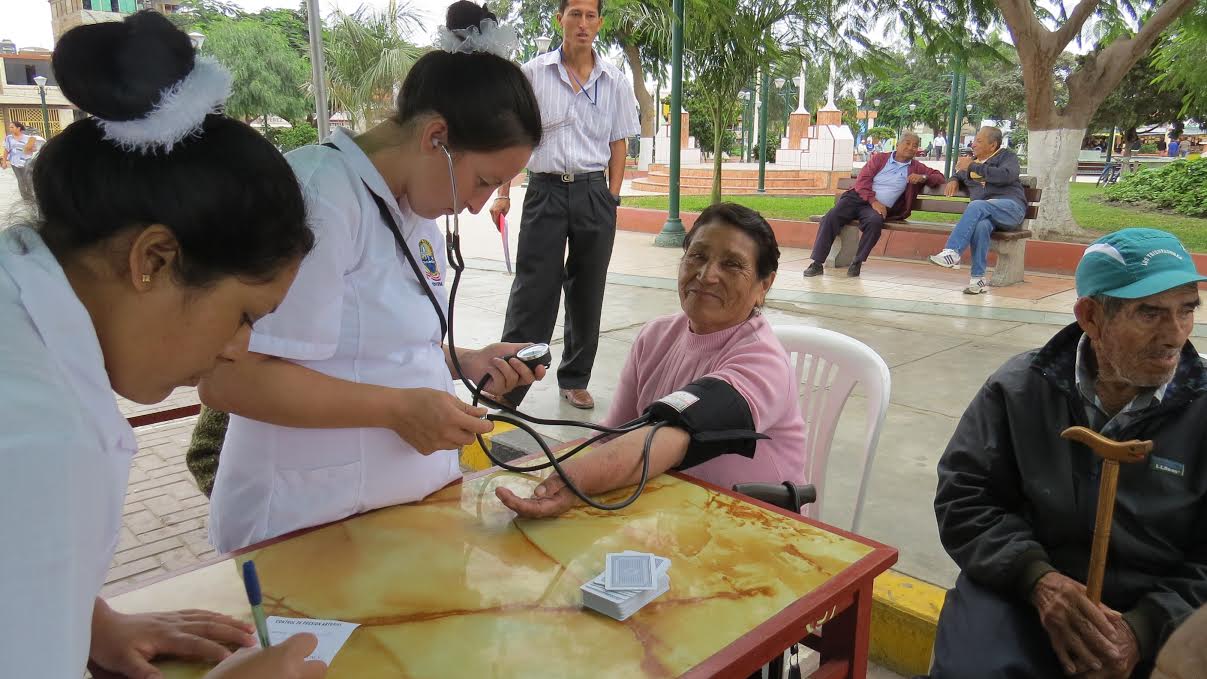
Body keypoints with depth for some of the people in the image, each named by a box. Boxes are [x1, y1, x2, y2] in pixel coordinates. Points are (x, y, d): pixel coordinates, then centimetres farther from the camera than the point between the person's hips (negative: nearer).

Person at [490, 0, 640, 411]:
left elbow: (618, 145, 10)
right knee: (532, 288, -3)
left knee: (587, 291, 8)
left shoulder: (615, 82, 7)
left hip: (594, 193, 2)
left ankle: (575, 379, 21)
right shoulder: (533, 74, 2)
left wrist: (612, 199, 3)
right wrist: (503, 193, -1)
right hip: (545, 189, -2)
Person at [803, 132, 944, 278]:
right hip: (858, 198, 0)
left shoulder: (916, 168, 17)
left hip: (880, 207, 0)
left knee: (875, 221, -37)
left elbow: (939, 177, 15)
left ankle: (857, 262, -23)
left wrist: (923, 178, -7)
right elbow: (862, 181, 3)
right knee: (831, 217, -26)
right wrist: (873, 201, -13)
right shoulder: (880, 158, 13)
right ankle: (817, 263, -25)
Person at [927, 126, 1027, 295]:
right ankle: (978, 279, -38)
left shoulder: (1007, 156, 10)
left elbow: (1006, 175, -13)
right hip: (984, 213, 3)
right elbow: (959, 174, 47)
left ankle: (952, 253, -44)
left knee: (977, 206, -36)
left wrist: (972, 167, -12)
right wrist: (954, 180, 20)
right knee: (981, 225, -36)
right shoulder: (971, 160, 27)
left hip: (1011, 207, -3)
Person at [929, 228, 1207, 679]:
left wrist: (1143, 629, -17)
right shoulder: (1019, 389, -1)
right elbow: (964, 495, -1)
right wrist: (1036, 577, -15)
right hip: (1023, 588, -1)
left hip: (1158, 611, 2)